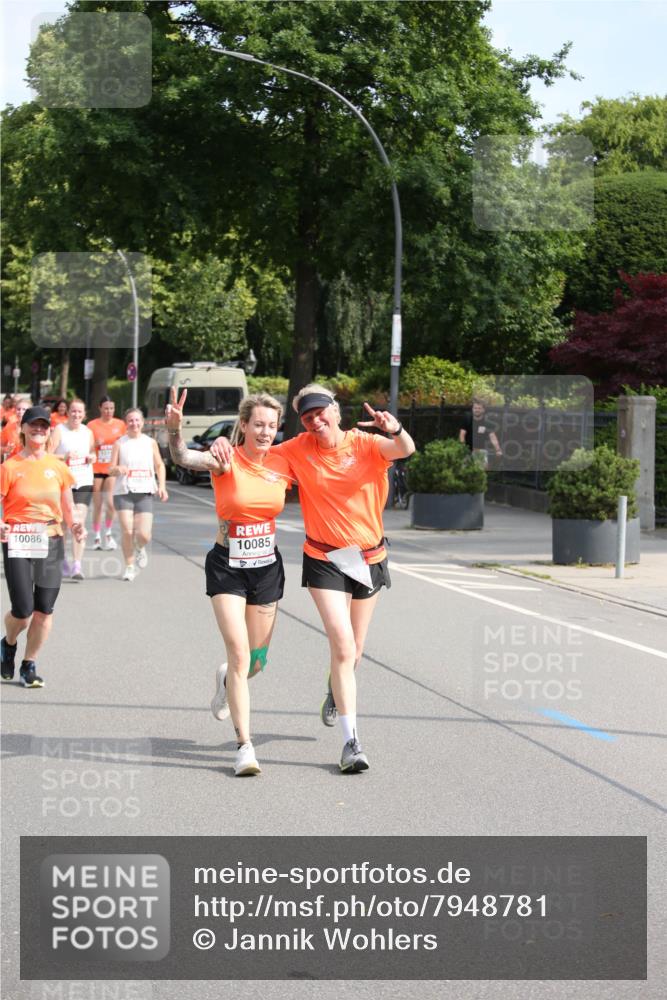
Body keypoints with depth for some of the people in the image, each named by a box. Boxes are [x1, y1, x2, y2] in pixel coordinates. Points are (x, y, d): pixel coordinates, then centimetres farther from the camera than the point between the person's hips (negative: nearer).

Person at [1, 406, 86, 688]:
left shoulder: (58, 468, 7)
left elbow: (68, 509, 15)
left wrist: (74, 525, -6)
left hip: (50, 543, 3)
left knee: (44, 609, 0)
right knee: (23, 609, -9)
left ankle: (29, 665, 17)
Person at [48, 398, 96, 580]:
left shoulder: (88, 432, 9)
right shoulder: (59, 430, -4)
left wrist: (92, 457, 2)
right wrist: (64, 457, -24)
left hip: (83, 483, 2)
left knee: (79, 523, -10)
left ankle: (77, 565, -13)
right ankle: (61, 560, 29)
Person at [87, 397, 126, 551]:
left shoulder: (120, 424, 5)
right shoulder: (92, 425, 0)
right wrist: (95, 444, -15)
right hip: (96, 469, -1)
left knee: (110, 503, -12)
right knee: (97, 505, 3)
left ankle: (108, 533, 11)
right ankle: (96, 537, 16)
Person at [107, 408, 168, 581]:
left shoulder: (150, 442, 8)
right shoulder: (120, 443, 3)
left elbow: (160, 466, 17)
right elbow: (110, 470, 4)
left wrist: (161, 486, 4)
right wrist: (117, 469, -19)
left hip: (145, 493, 1)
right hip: (123, 493, -1)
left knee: (144, 535, -9)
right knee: (127, 531, -11)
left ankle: (140, 549, 28)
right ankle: (129, 566, 9)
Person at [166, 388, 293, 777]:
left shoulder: (283, 466, -3)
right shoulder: (227, 460, -15)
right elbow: (183, 457, -35)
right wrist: (174, 428, -55)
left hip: (267, 567, 4)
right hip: (227, 567, -4)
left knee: (257, 661, 13)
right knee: (239, 654, -13)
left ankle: (228, 681, 50)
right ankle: (245, 745, -8)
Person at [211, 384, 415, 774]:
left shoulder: (365, 444, -8)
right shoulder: (298, 450, -6)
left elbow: (406, 450, -24)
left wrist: (396, 429, -47)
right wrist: (224, 444, -19)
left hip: (370, 557, 2)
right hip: (325, 561, -2)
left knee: (355, 650, 17)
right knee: (343, 647, -14)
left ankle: (335, 693, 51)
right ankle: (351, 741, -9)